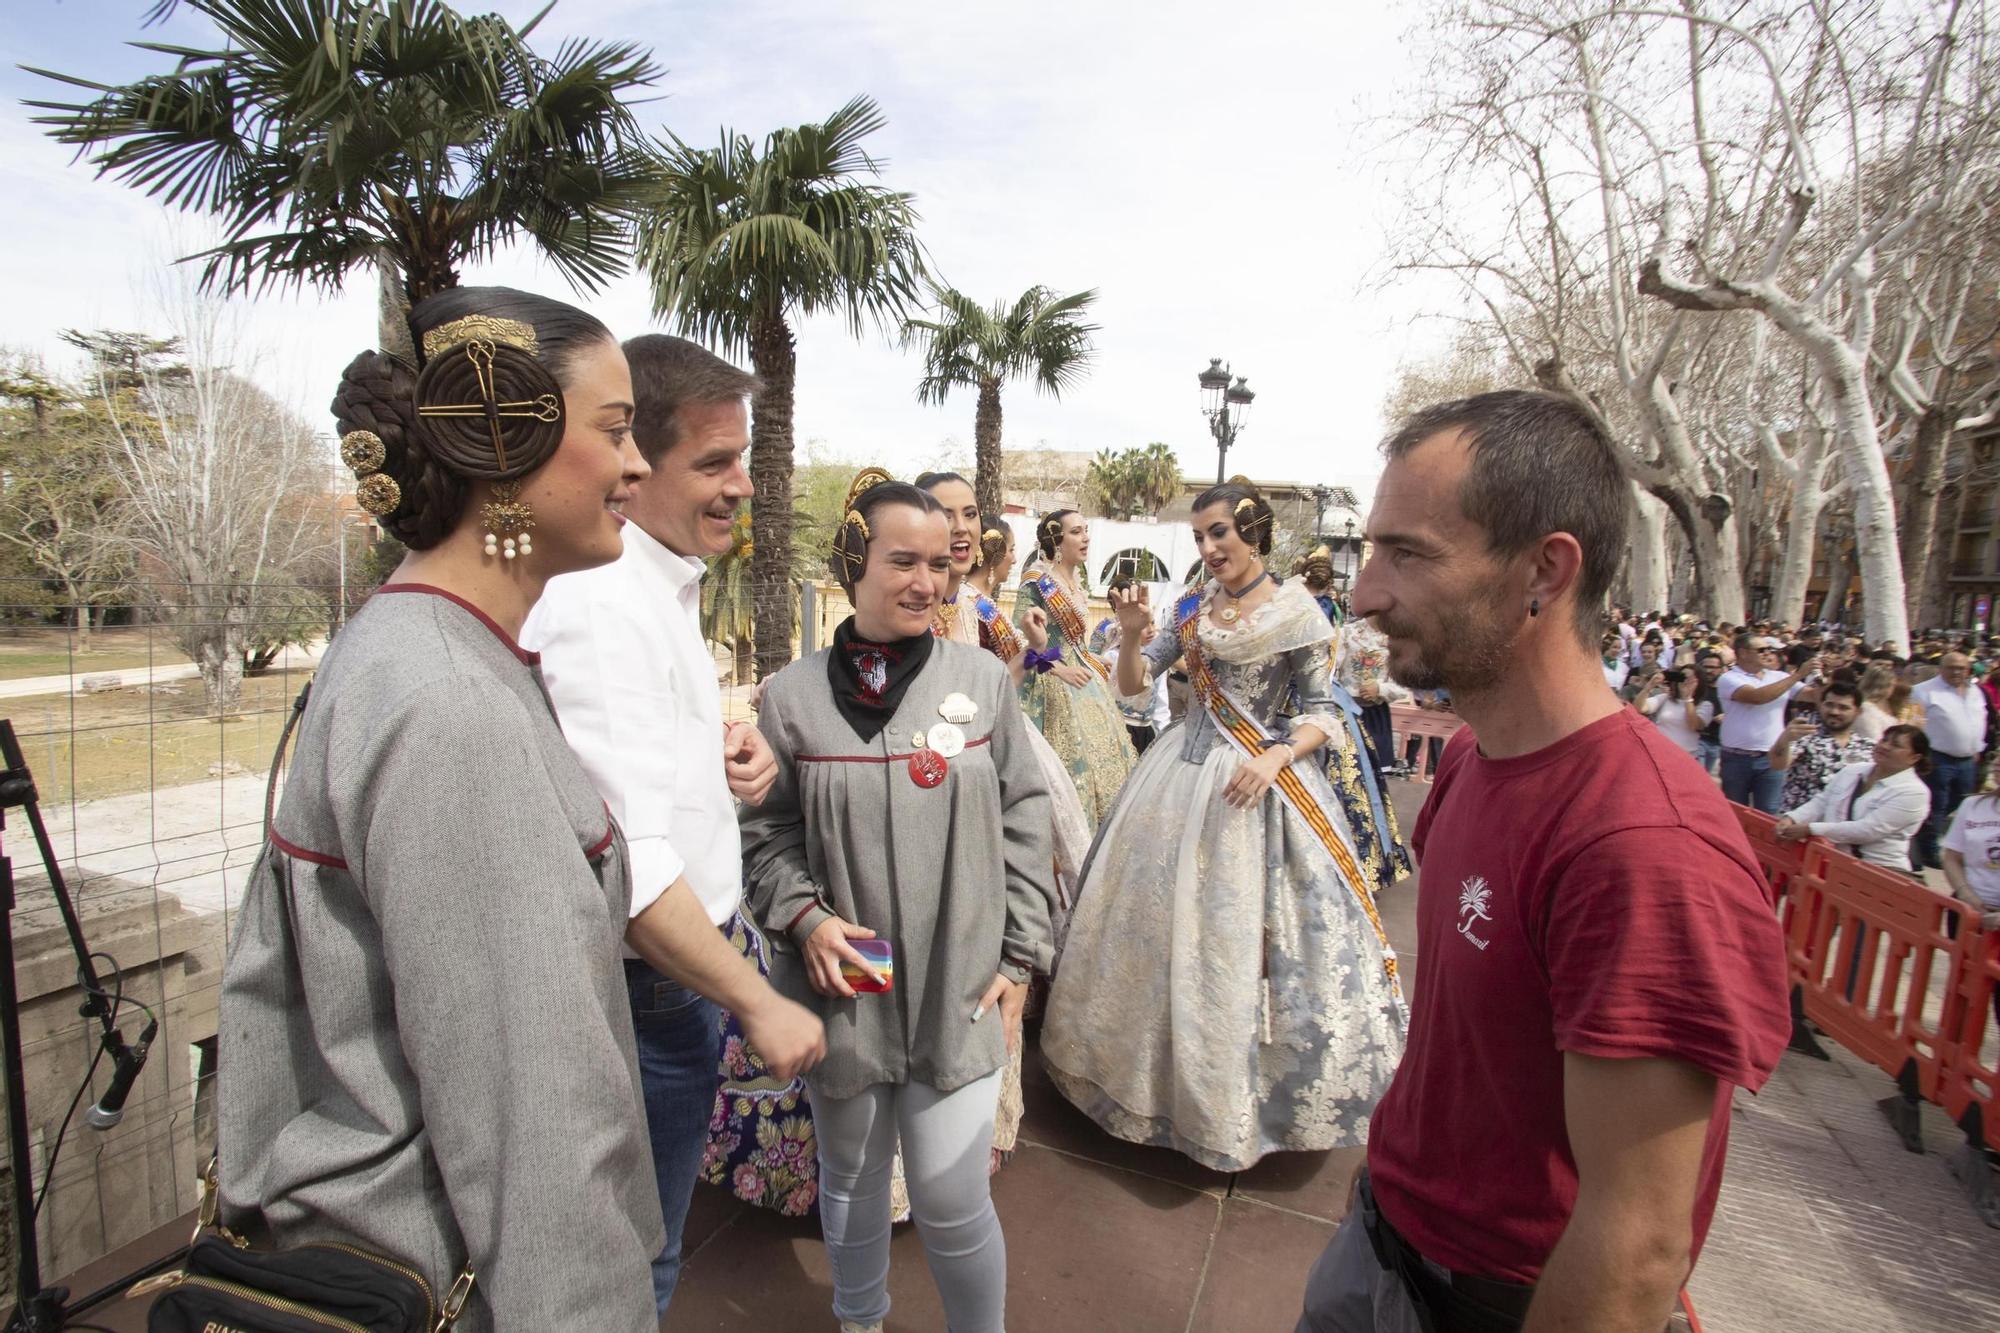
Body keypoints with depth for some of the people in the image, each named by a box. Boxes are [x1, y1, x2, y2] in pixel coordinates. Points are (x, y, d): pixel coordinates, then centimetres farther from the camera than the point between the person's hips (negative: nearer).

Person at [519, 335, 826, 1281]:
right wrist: (756, 1003, -20)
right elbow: (627, 866, -30)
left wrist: (722, 745, 0)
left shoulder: (663, 584, 7)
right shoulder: (601, 606, -25)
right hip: (649, 990, -9)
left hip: (686, 962, 9)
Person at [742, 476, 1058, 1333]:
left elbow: (1024, 822, 0)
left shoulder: (982, 680, -4)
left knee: (951, 1198, 4)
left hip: (961, 990, -1)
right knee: (849, 1177, 21)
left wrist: (1019, 960, -2)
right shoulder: (794, 695, -5)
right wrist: (805, 917, -13)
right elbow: (765, 832, 3)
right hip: (844, 984, 1)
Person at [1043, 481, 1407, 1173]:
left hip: (1257, 777, -5)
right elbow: (1133, 685, 5)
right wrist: (1132, 632, -12)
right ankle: (1175, 1070, 34)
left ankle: (1243, 1084, 26)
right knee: (1169, 919, 12)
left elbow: (1322, 714, -4)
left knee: (1242, 931, 3)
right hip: (1184, 775, 5)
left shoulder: (1294, 611, -7)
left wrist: (1274, 760, -20)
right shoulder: (1194, 607, 6)